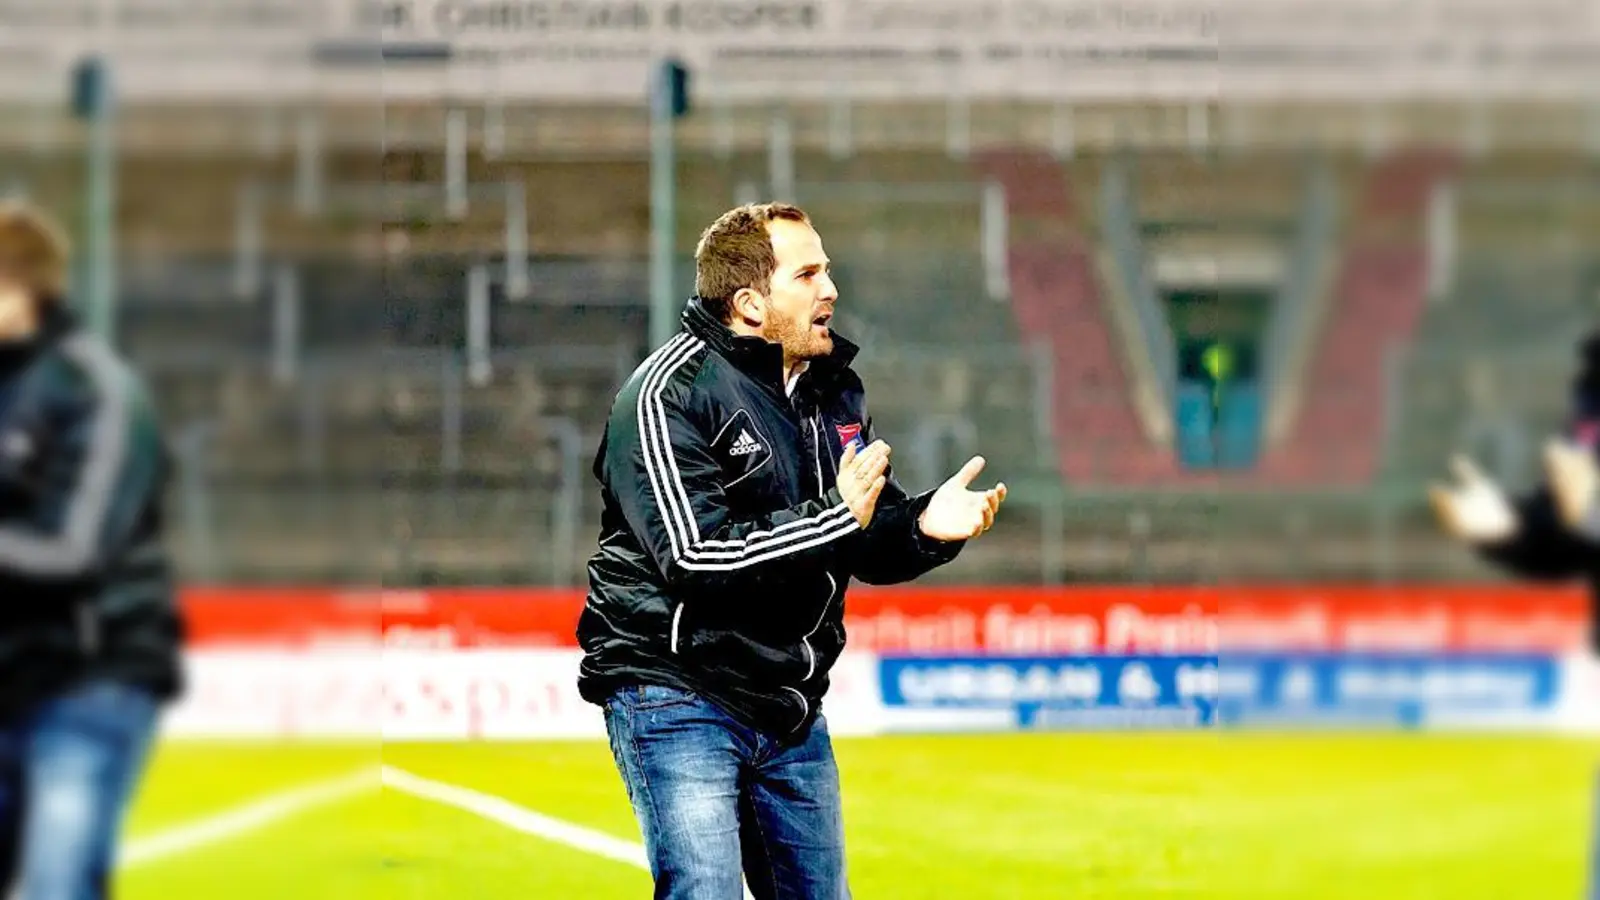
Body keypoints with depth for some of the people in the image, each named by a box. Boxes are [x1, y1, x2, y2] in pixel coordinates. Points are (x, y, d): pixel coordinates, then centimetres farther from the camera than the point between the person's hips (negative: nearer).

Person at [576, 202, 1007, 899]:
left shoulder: (835, 392, 11)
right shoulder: (668, 396, -14)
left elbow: (871, 546, 15)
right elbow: (696, 555, -25)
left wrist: (925, 529, -8)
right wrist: (835, 520, -27)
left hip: (789, 706, 8)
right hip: (679, 699, -8)